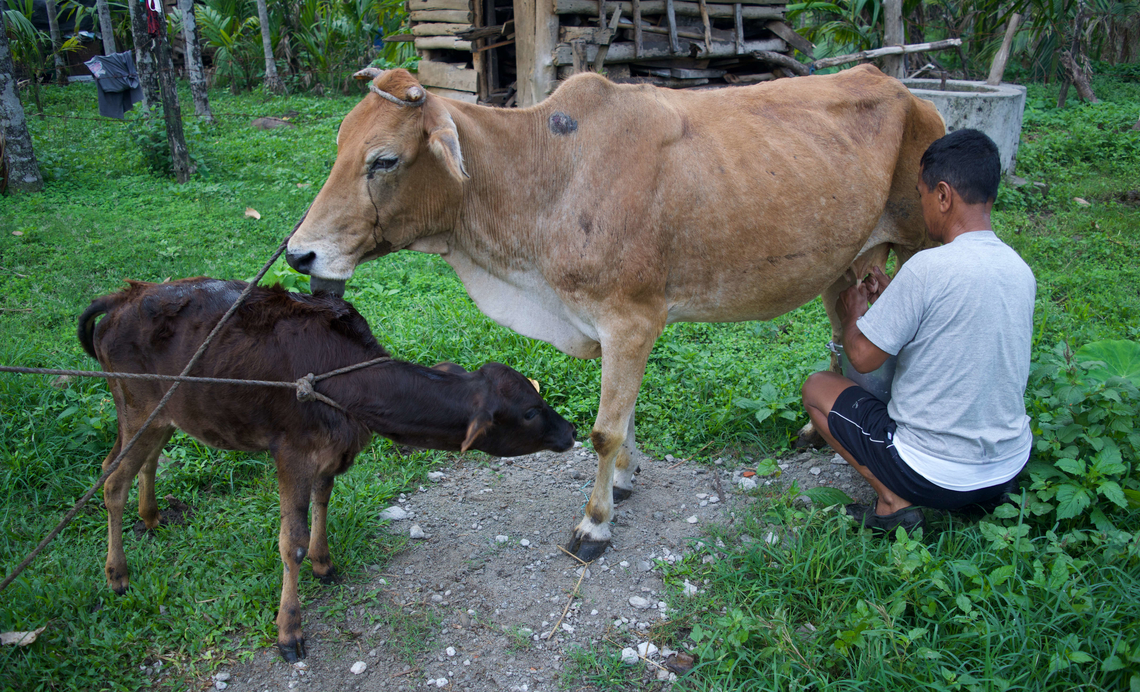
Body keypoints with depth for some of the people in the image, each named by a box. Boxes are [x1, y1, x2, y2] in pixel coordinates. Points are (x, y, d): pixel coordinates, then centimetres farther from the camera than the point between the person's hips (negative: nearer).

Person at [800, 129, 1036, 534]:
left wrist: (853, 312, 6)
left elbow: (863, 357, -14)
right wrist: (893, 298, 17)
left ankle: (893, 501, -1)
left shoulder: (929, 268, -22)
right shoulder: (1021, 271, 1)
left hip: (934, 475, -8)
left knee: (817, 388, 9)